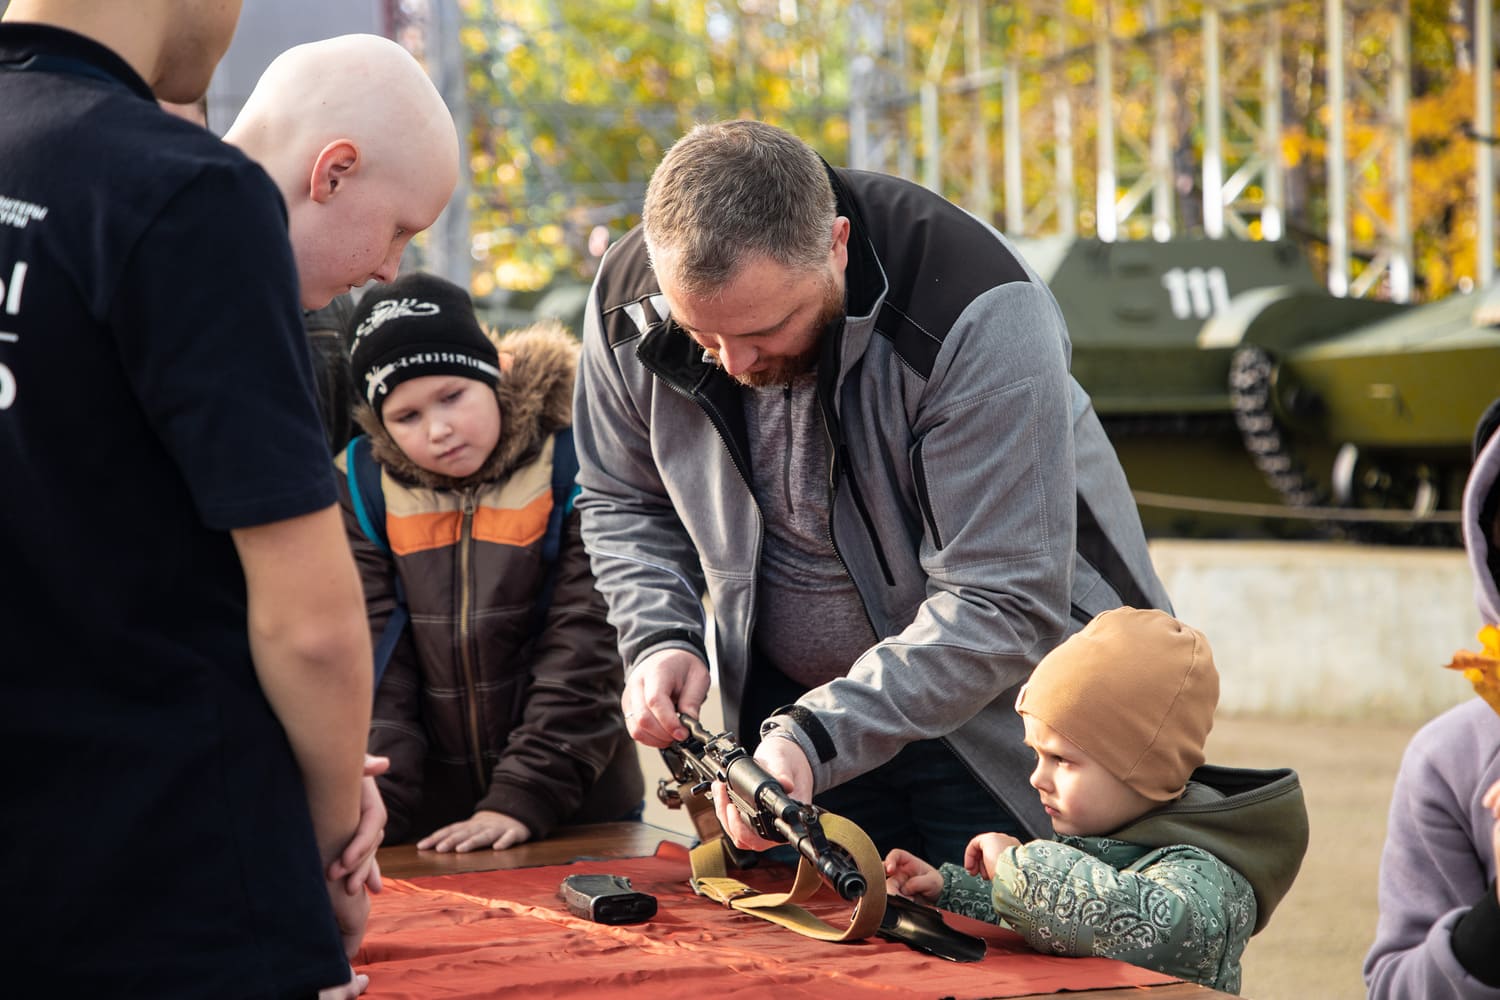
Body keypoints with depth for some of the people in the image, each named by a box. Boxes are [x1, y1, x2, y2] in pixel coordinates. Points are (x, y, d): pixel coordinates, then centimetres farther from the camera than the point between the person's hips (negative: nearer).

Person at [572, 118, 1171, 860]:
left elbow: (1004, 606, -31)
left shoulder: (981, 318, -31)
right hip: (791, 710, 4)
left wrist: (818, 739, -38)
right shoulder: (628, 300, -14)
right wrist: (660, 638, -13)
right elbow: (624, 500, 7)